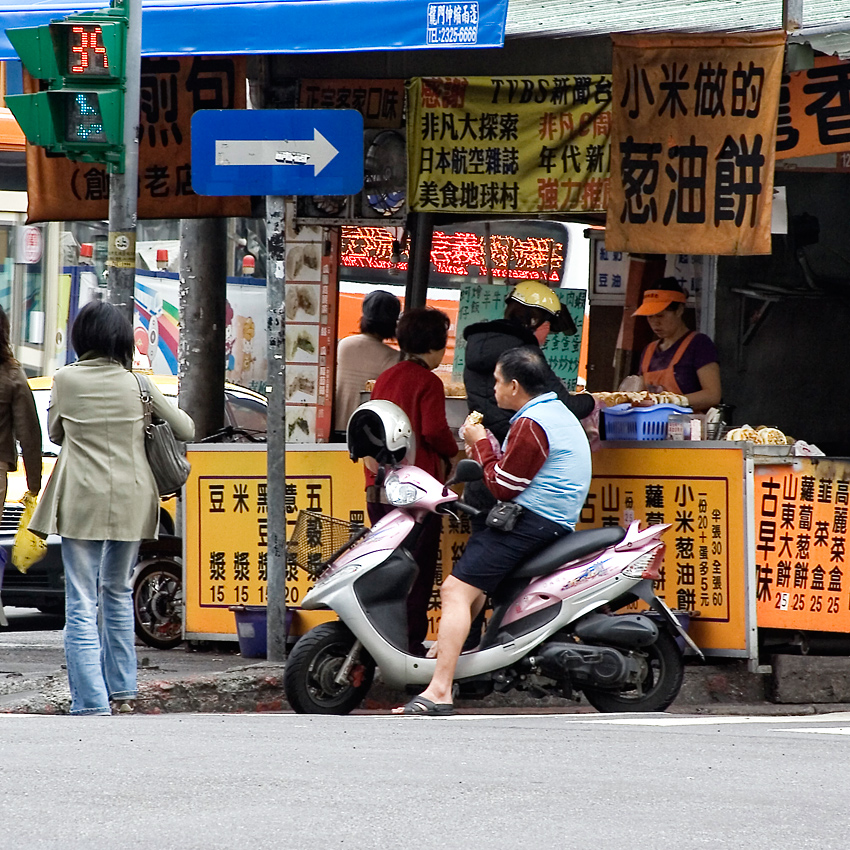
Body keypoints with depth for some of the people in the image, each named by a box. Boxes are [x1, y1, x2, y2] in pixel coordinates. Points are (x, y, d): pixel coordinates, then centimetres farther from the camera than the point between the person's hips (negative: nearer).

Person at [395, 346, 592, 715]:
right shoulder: (557, 411, 18)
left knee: (456, 590, -18)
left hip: (531, 522, -11)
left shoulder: (531, 424, -15)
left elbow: (502, 487, -15)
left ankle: (439, 691, -28)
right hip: (556, 521, 11)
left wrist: (480, 443, -3)